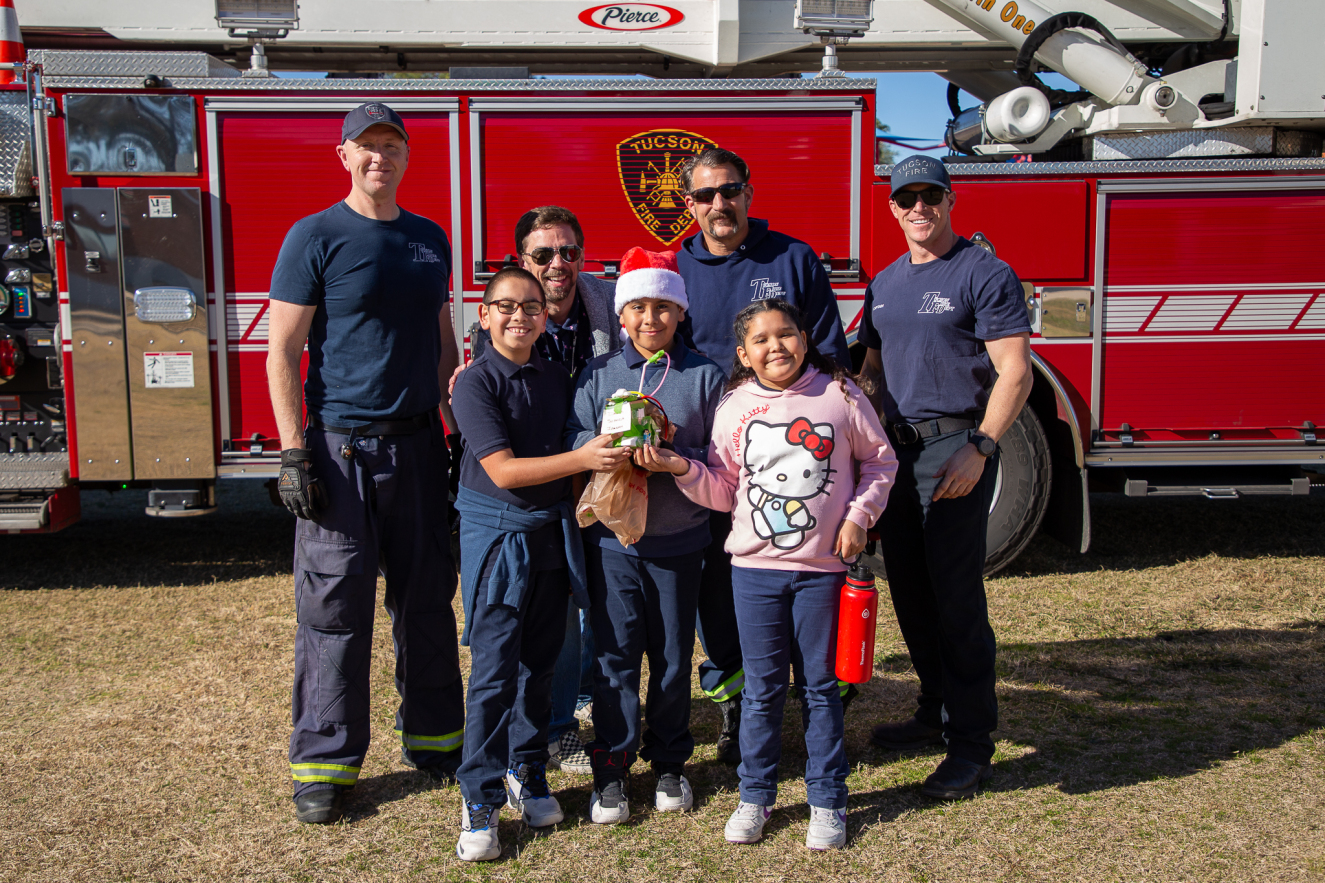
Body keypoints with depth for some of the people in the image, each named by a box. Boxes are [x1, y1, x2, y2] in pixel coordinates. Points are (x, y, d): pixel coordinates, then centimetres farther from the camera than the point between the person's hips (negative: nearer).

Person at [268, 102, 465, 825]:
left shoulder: (431, 240, 12)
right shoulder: (315, 238, -3)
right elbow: (282, 352, -6)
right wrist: (294, 454, -12)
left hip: (417, 446, 5)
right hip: (341, 448, -5)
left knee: (427, 598, 12)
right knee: (335, 608, 0)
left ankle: (432, 735, 26)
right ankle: (324, 760, 13)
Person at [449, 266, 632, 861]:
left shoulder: (556, 378, 8)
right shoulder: (476, 384, -10)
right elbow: (502, 470, -18)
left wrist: (616, 448, 2)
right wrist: (584, 459, -23)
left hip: (552, 534, 6)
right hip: (498, 535, -6)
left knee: (540, 662, 13)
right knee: (495, 671, -5)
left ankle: (526, 774, 29)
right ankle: (479, 802, 5)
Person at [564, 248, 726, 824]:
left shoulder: (704, 376, 2)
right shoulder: (598, 375, 6)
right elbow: (575, 444, 1)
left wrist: (675, 456, -18)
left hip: (678, 538, 0)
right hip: (611, 537, 0)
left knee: (673, 656, 10)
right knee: (614, 653, 4)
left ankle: (669, 761, 27)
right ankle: (611, 766, 17)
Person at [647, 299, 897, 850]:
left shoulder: (840, 396, -2)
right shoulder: (734, 408, 1)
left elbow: (879, 460, 8)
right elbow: (723, 491, 4)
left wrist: (859, 516, -2)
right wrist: (682, 469, -11)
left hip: (822, 567, -1)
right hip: (755, 566, 1)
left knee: (820, 686, 10)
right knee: (762, 687, 9)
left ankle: (827, 801, 24)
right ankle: (755, 796, 25)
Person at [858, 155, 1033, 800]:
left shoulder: (984, 274, -6)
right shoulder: (885, 283, 16)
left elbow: (1015, 371, -12)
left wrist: (979, 448, -21)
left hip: (955, 448, -7)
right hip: (896, 449, 7)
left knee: (956, 596, -5)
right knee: (909, 591, 13)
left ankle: (971, 743, 5)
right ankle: (937, 711, 28)